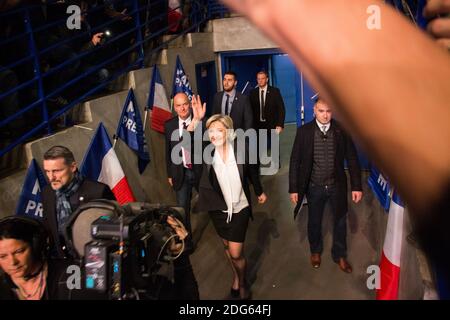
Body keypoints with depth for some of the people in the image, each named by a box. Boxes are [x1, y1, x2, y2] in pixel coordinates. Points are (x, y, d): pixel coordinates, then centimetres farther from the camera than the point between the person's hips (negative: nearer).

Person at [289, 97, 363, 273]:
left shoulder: (342, 130, -9)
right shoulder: (304, 131, -11)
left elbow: (352, 159, -5)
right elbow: (295, 161, -7)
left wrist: (357, 186, -6)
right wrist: (294, 188, -8)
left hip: (337, 186, 1)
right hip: (314, 186, -1)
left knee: (340, 221, 17)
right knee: (314, 222, 18)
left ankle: (340, 255, 41)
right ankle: (315, 250, 46)